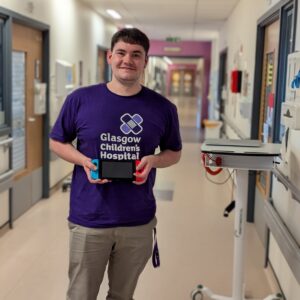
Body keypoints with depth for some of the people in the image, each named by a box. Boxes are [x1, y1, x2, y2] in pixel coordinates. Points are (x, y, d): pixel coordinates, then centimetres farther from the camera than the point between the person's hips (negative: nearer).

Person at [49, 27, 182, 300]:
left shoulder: (163, 108, -2)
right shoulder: (80, 99, -5)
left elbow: (174, 153, 11)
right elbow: (57, 142, 6)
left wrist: (153, 160, -12)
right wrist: (84, 161, -14)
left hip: (138, 222, 1)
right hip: (88, 219, -1)